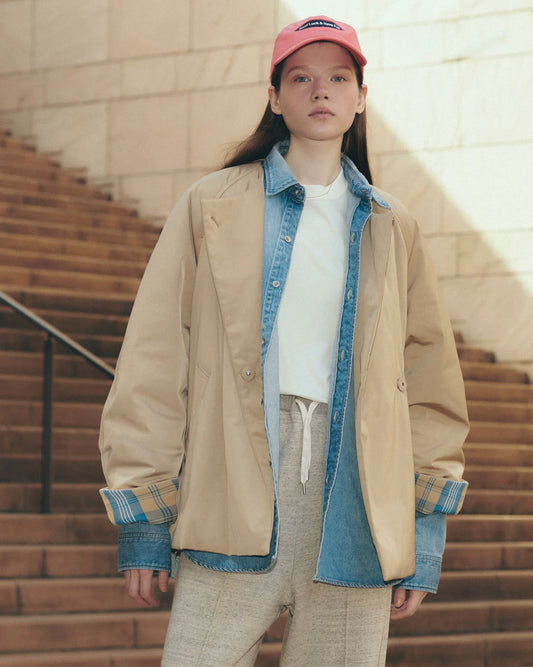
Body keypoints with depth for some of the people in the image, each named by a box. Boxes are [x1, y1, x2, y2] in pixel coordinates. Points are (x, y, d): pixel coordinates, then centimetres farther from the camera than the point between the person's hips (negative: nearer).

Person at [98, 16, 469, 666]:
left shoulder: (391, 230, 16)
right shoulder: (212, 207, 8)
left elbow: (430, 381, 16)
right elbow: (153, 364, 5)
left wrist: (425, 536, 9)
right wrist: (143, 523, 0)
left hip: (357, 513, 2)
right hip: (234, 502, -2)